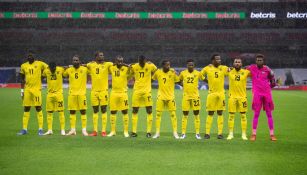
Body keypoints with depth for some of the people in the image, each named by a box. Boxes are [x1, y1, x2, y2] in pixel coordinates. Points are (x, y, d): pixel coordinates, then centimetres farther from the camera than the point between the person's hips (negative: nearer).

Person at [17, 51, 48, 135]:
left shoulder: (40, 64, -1)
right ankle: (24, 129, 12)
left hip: (36, 89, -4)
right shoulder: (23, 66, 9)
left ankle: (40, 129, 0)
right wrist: (22, 90, 10)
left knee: (38, 108, -3)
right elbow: (22, 79, 15)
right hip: (27, 90, 4)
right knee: (26, 109, 6)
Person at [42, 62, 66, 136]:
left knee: (61, 112, -4)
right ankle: (50, 130, 16)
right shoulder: (46, 71, -3)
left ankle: (62, 130, 0)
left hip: (58, 93, -3)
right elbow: (42, 76, 16)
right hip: (49, 94, 3)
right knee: (49, 112, 7)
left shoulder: (61, 70, -9)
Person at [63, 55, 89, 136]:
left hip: (82, 93, -3)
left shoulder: (84, 69, -1)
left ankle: (84, 130, 3)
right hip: (72, 93, 3)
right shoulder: (69, 70, 6)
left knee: (83, 111, -1)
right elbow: (63, 74, 23)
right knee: (72, 111, 5)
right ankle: (72, 130, 12)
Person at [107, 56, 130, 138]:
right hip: (114, 93, 3)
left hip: (123, 93, -3)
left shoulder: (126, 69, -5)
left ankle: (126, 131, 6)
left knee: (125, 112, 0)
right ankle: (113, 131, 16)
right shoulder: (112, 68, 4)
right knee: (113, 112, 7)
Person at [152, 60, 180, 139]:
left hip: (170, 96, -1)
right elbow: (153, 78, 13)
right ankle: (157, 133, 11)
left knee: (173, 114, 0)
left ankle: (175, 133, 8)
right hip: (161, 96, 1)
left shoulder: (172, 72, -4)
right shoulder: (158, 72, -1)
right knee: (158, 114, 2)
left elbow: (178, 80, -9)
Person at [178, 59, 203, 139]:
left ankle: (197, 133, 8)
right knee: (185, 115, 3)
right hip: (186, 96, 1)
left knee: (196, 115, 2)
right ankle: (183, 133, 9)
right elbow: (178, 80, 17)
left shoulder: (197, 73, 0)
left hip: (195, 96, -1)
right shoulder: (183, 73, 3)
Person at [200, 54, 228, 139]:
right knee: (210, 113, 2)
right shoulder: (208, 68, 0)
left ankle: (220, 133, 7)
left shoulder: (224, 68, 1)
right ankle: (207, 133, 5)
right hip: (211, 93, -1)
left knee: (220, 113, 4)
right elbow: (199, 75, 11)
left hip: (221, 93, 1)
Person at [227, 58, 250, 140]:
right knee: (231, 115, 3)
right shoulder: (229, 72, 0)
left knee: (243, 116, 2)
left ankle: (244, 134, 10)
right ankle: (231, 134, 11)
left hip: (242, 96, 0)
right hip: (232, 96, 0)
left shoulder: (246, 72, -1)